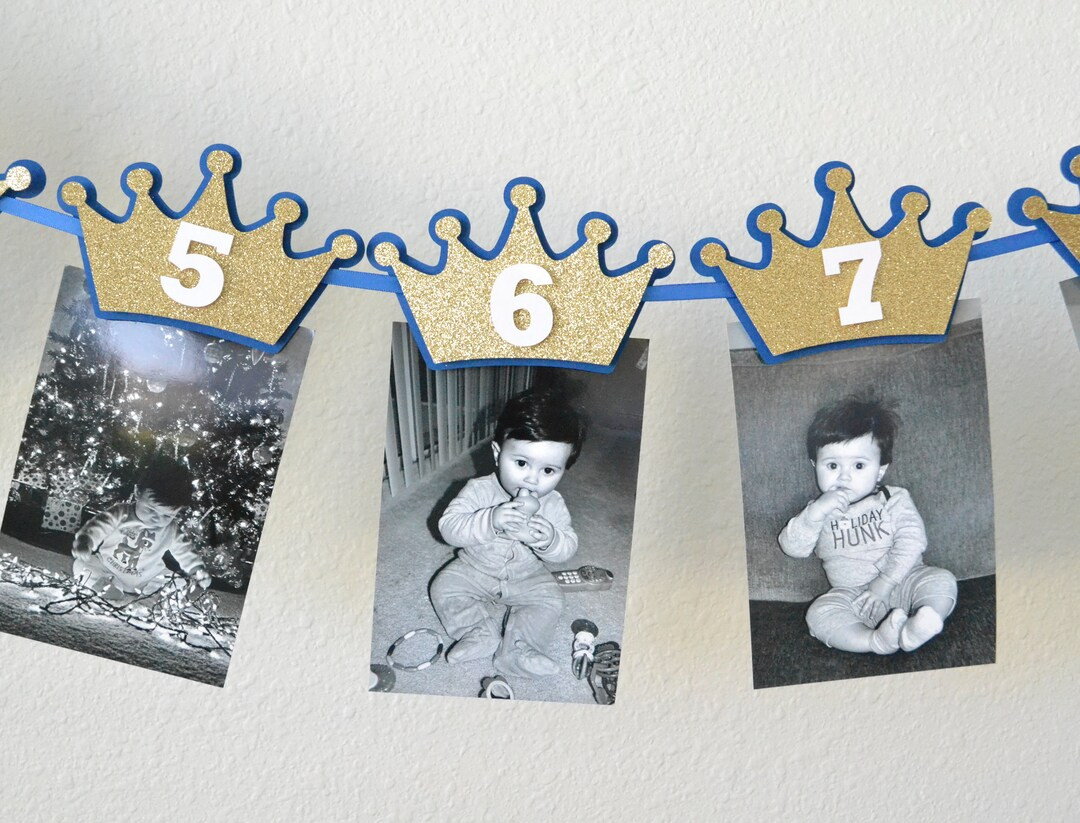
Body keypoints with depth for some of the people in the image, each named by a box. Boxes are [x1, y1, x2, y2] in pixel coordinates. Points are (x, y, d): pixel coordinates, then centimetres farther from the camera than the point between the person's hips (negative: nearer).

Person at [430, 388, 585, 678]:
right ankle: (483, 630, -18)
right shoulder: (479, 491, -23)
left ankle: (514, 648, -18)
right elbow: (449, 527, -32)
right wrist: (490, 521, -48)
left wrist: (550, 540, -40)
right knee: (444, 587, -17)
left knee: (550, 602, -17)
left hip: (527, 577, 1)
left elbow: (568, 547, -15)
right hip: (474, 569, 0)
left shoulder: (553, 505, -16)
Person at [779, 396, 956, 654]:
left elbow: (910, 544, -7)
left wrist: (883, 584, -19)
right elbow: (792, 547, -3)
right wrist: (816, 512, -20)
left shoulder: (895, 500, 5)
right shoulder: (819, 511, 10)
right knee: (818, 614, -27)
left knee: (942, 581, -26)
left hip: (901, 581, 0)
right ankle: (876, 640, -48)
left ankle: (915, 630, -51)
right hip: (851, 594, 0)